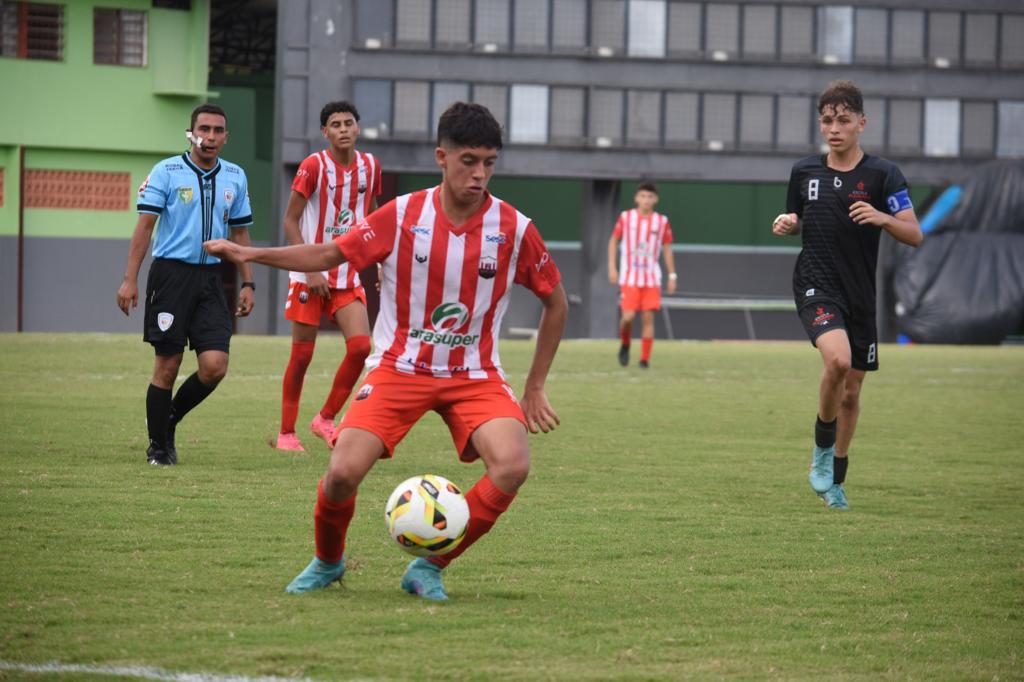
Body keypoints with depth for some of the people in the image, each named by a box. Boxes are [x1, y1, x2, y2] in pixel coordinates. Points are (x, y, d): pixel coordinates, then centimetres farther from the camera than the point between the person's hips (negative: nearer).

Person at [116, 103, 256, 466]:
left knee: (215, 365, -8)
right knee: (167, 365, -2)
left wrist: (248, 284, 12)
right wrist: (130, 279, -11)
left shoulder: (235, 177, 10)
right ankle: (158, 446, 13)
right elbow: (144, 225, -5)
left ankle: (170, 420, 17)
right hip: (170, 273, -4)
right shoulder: (166, 172, -2)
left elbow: (240, 233, 18)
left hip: (211, 277, 4)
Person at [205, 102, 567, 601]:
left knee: (512, 467, -26)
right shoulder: (402, 217, -8)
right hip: (399, 368, 0)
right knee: (343, 472, -19)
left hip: (474, 376, 0)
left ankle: (430, 568, -7)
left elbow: (555, 302, 6)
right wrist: (249, 254, -9)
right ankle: (327, 562, 15)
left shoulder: (514, 230, -8)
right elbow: (328, 254, 2)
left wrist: (535, 387, 6)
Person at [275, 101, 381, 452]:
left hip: (349, 275, 4)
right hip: (310, 275, -4)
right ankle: (286, 432, 12)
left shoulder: (369, 166, 4)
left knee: (360, 346, -11)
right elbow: (290, 220, -9)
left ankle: (325, 419, 5)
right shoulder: (314, 166, -10)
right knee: (302, 354, 0)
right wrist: (310, 271, -16)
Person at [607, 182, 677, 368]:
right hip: (629, 277, -1)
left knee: (648, 317, -5)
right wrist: (612, 267, -1)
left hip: (651, 278, 1)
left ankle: (645, 359, 2)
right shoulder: (626, 217, 0)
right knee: (628, 317, -11)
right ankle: (625, 344, 18)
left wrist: (672, 276, 7)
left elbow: (667, 248, 10)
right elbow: (613, 241, 8)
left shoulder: (662, 221, 3)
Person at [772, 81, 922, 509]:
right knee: (837, 359, -28)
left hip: (861, 295, 1)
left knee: (851, 392, 8)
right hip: (816, 285, -1)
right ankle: (822, 448, -5)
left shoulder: (882, 174, -3)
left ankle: (835, 479, 28)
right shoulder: (804, 171, 6)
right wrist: (786, 224, -1)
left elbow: (914, 235, -9)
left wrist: (883, 218, -28)